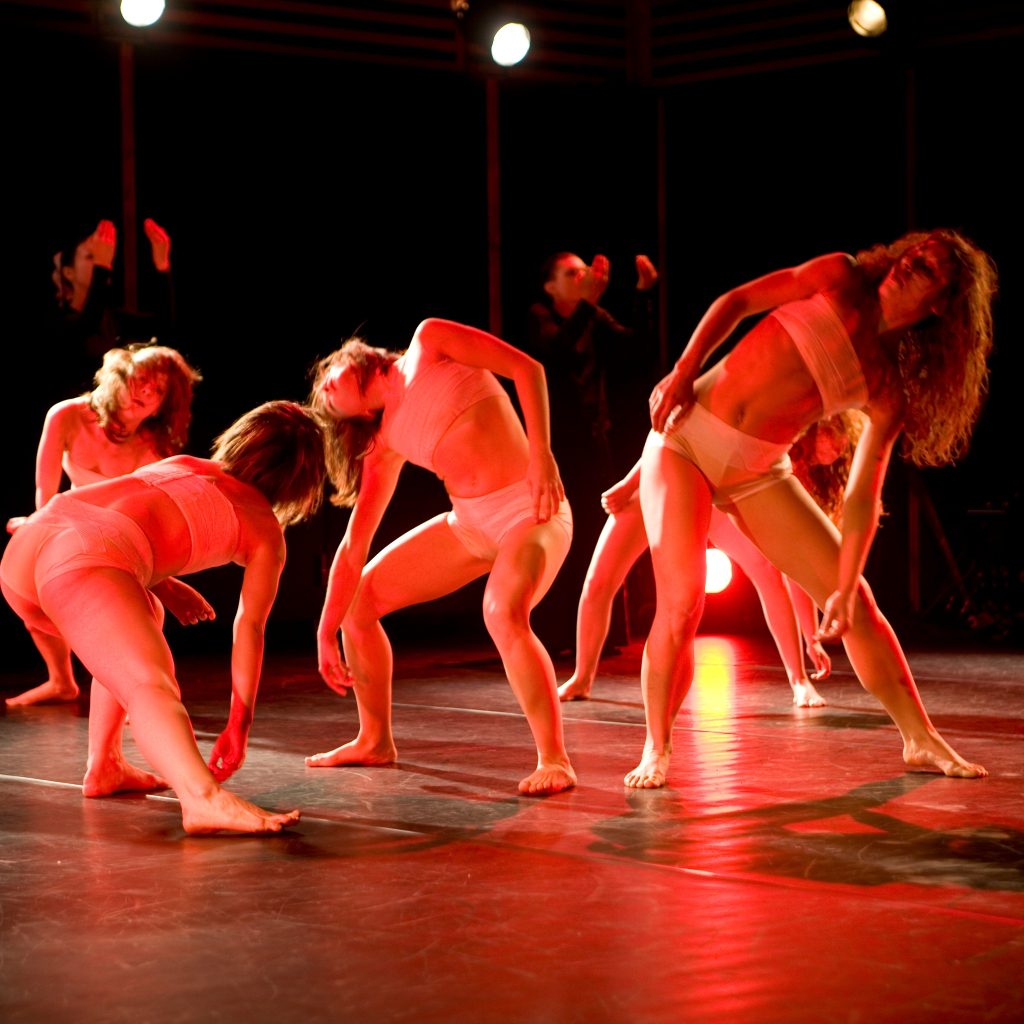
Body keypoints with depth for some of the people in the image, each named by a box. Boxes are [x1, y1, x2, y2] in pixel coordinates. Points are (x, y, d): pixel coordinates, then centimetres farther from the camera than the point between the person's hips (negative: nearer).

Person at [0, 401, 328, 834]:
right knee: (148, 684, -21)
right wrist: (239, 723, 27)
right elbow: (249, 629, 21)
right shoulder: (265, 528, 19)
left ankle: (104, 766, 27)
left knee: (141, 620, 31)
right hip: (88, 562, -7)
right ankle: (203, 797, -47)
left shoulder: (182, 465, 34)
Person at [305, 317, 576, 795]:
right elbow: (353, 546, 9)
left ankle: (554, 762, -27)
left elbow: (527, 368, -9)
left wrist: (541, 452, -21)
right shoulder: (386, 443, 11)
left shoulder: (428, 341, -1)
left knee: (503, 614, -34)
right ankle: (375, 741, 21)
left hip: (531, 510, -7)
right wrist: (326, 633, 4)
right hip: (469, 523, 7)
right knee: (356, 599, 7)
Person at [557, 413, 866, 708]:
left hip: (716, 503, 2)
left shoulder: (796, 479, -19)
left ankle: (800, 681, -15)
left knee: (769, 571, -23)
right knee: (598, 582, -8)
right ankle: (581, 680, 14)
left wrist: (812, 638, -19)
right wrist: (628, 486, -22)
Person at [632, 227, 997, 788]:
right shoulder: (839, 278, -4)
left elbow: (862, 496, -5)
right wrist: (683, 372, -11)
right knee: (680, 604, -16)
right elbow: (734, 302, 0)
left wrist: (844, 588, -12)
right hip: (686, 433, -2)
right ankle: (655, 750, -1)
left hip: (757, 472, 3)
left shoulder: (891, 389, -3)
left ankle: (921, 741, 13)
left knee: (857, 602, 0)